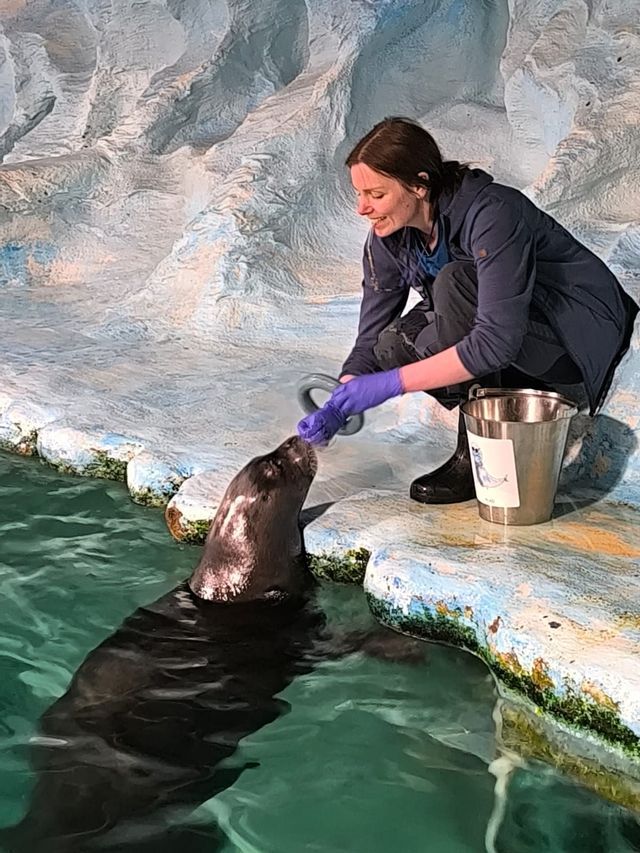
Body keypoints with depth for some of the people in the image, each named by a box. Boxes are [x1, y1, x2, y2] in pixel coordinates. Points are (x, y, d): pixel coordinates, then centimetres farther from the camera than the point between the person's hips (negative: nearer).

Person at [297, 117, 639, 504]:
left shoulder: (492, 214, -30)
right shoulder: (388, 239, -7)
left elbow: (497, 342, -35)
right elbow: (370, 341, -3)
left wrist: (392, 383, -35)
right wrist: (336, 410, -21)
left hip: (582, 331, -7)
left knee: (454, 281, -30)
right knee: (393, 345, -15)